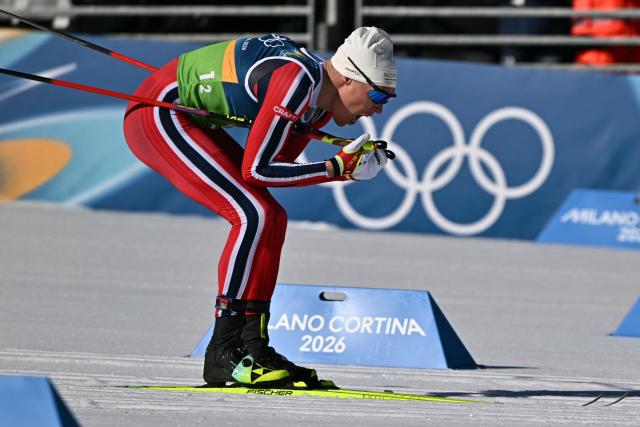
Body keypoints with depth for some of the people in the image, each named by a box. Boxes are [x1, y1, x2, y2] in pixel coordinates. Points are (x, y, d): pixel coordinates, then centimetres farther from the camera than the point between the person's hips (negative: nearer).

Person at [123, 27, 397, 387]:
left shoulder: (324, 98, 2)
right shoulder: (297, 81, -26)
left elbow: (278, 166, 6)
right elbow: (256, 169, -25)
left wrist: (350, 159, -7)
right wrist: (337, 168, -20)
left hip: (193, 121, 10)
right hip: (156, 113, -10)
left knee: (272, 220, 5)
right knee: (254, 216, -18)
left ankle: (253, 346, 5)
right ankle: (223, 352, -17)